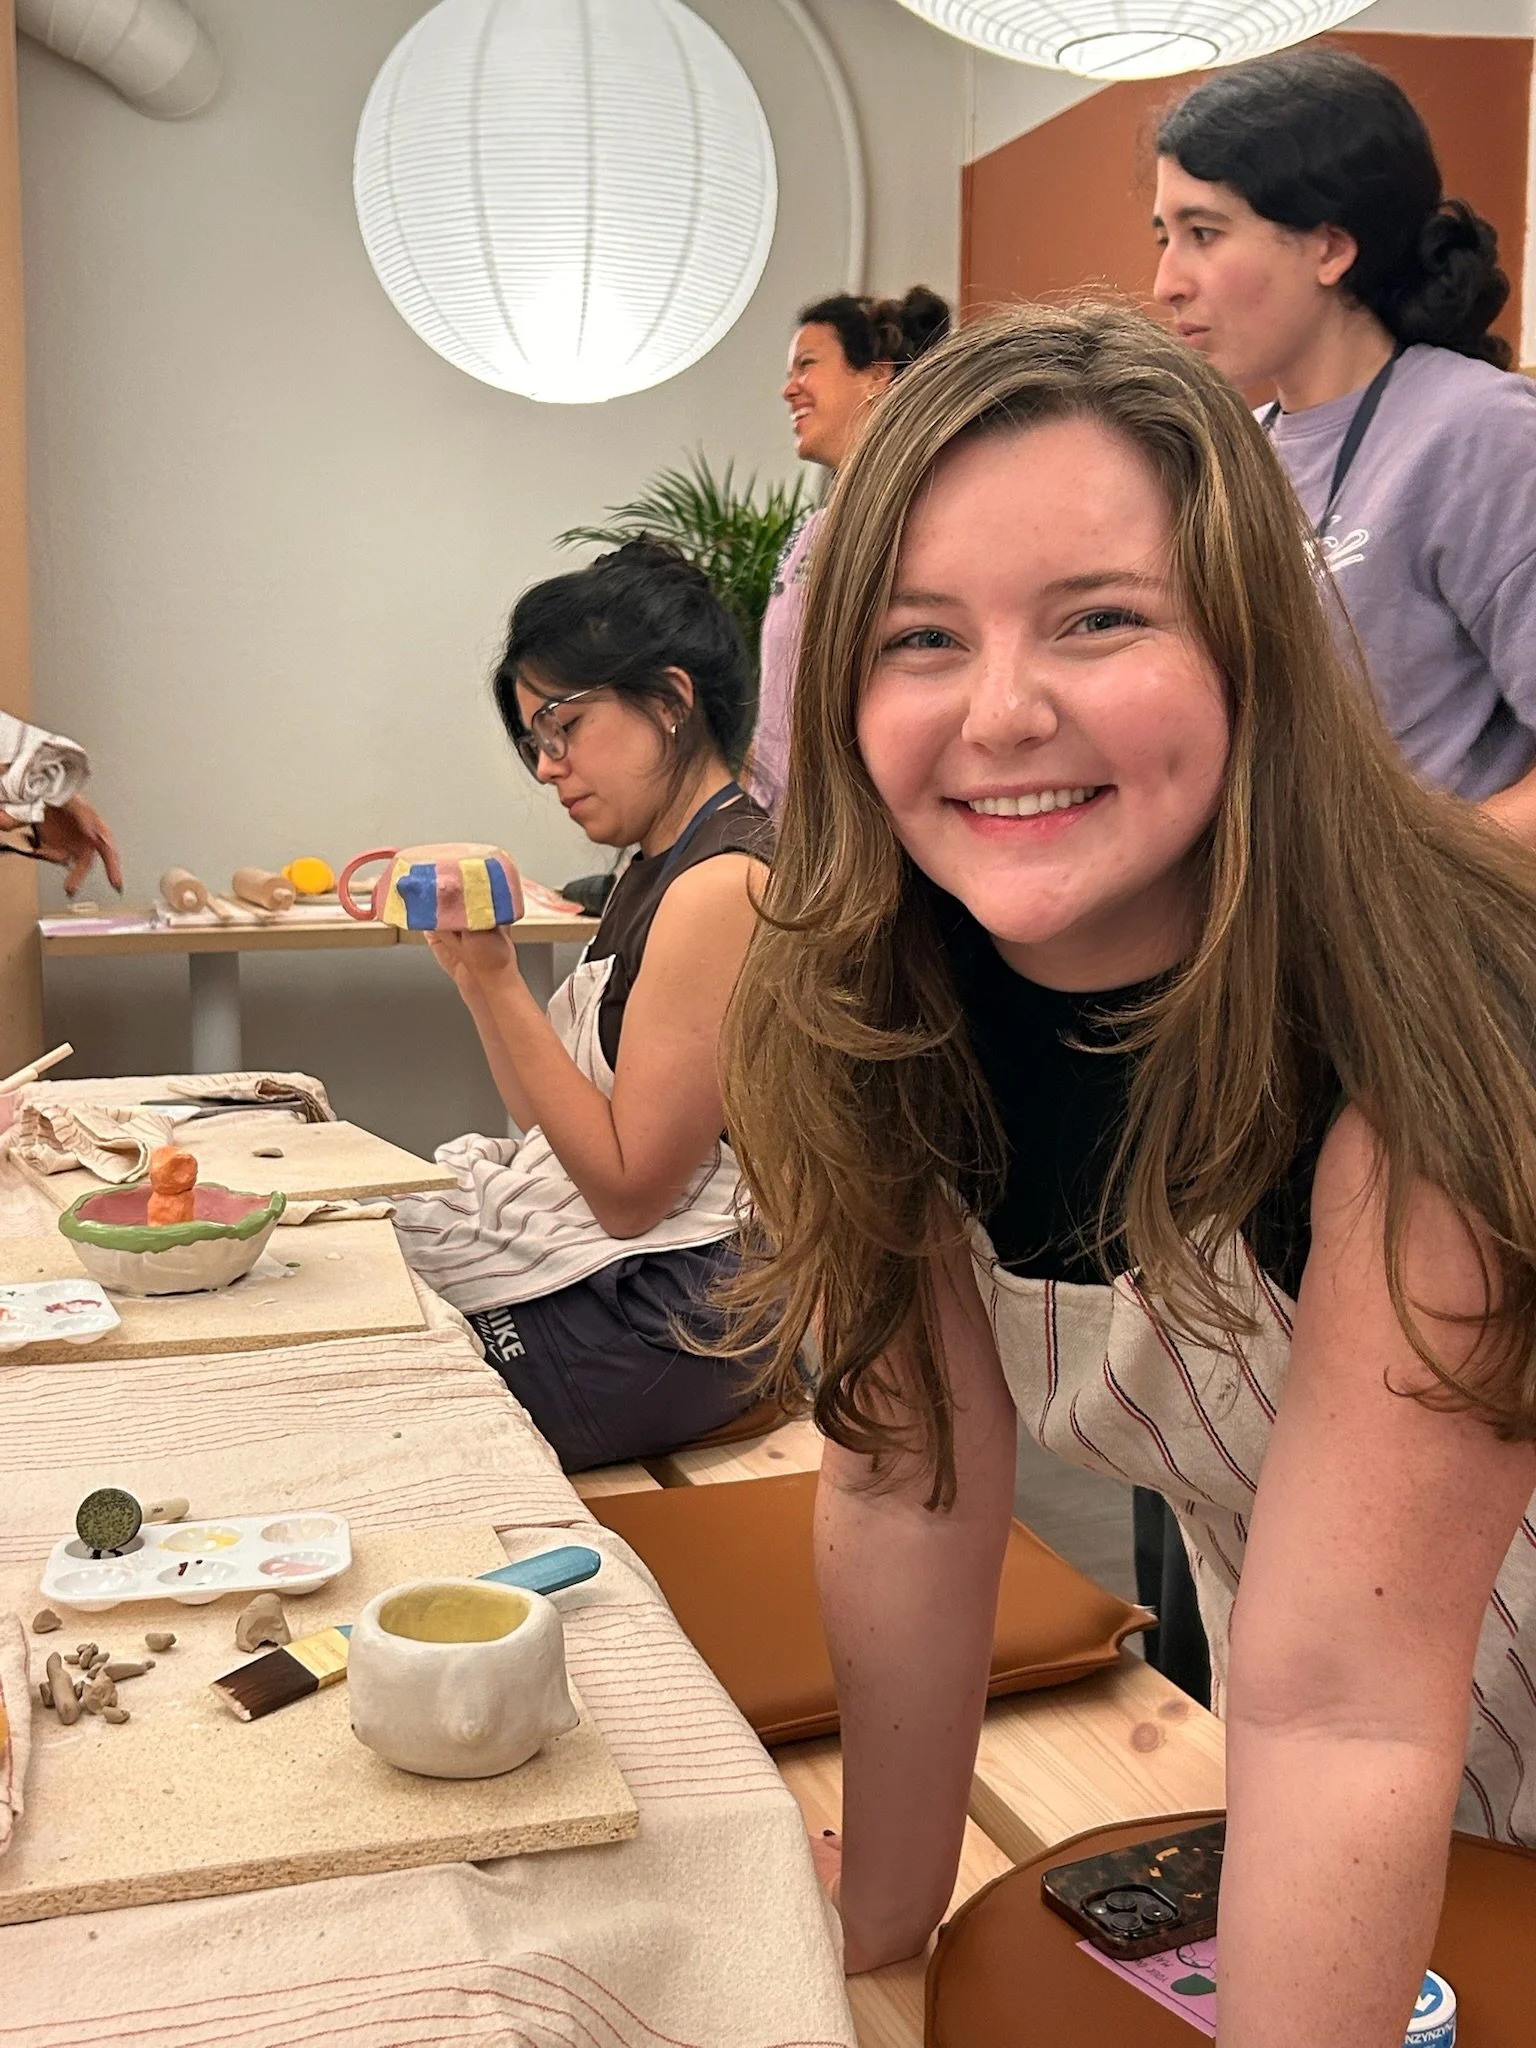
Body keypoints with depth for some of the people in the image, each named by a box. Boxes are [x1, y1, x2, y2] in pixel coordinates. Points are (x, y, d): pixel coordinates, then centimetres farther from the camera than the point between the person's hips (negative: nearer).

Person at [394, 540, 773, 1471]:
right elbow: (566, 1135, 10)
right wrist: (474, 969, 0)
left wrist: (498, 977, -18)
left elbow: (627, 1189, -20)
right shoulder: (657, 869, 11)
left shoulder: (724, 886, -19)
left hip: (653, 1324, -9)